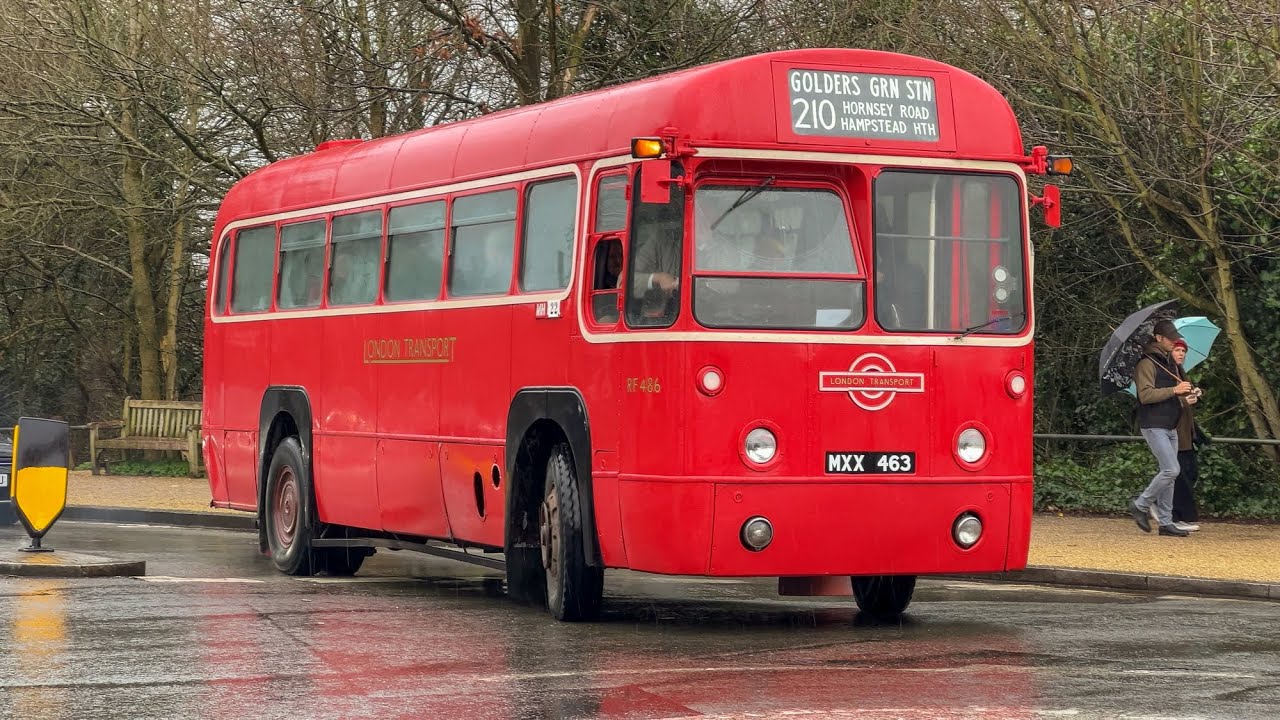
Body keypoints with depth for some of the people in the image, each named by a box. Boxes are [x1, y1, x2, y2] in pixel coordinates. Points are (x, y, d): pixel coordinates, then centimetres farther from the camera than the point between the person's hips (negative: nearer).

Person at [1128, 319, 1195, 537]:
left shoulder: (1170, 362, 18)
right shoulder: (1147, 363, -11)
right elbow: (1146, 395, -20)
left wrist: (1186, 395, 11)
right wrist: (1174, 390, -22)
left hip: (1170, 426, 9)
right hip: (1154, 426, -9)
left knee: (1168, 473, 8)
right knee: (1170, 470, -15)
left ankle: (1165, 521, 11)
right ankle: (1140, 505, 0)